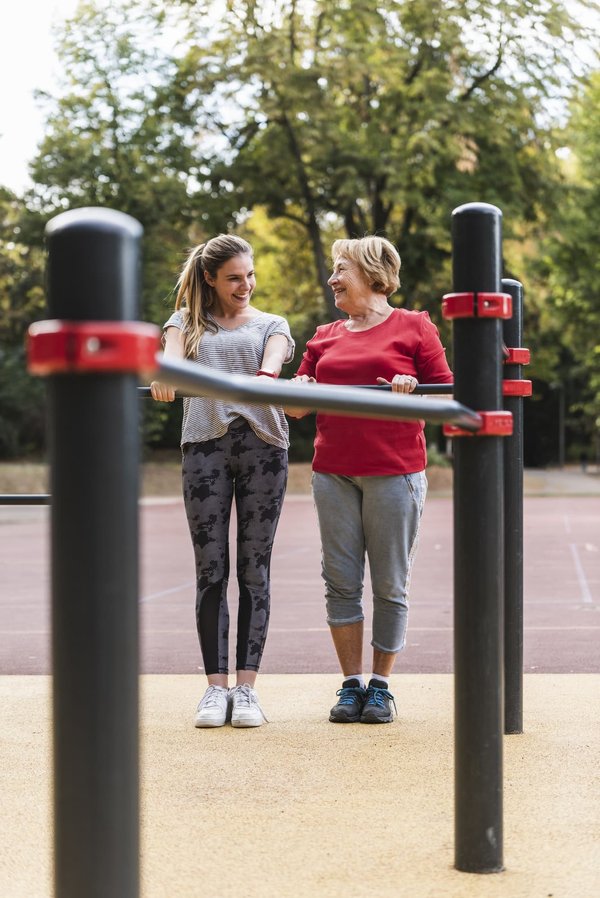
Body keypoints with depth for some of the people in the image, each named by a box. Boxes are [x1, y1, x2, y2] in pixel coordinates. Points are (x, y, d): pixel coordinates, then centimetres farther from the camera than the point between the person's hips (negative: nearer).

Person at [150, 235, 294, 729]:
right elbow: (172, 351, -4)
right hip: (205, 442, 0)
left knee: (254, 567, -2)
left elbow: (274, 357, -4)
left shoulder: (271, 324, 18)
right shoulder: (188, 321, 18)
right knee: (211, 569, -2)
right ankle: (216, 685, 3)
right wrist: (164, 375, -28)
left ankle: (247, 686, 1)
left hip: (263, 442, 0)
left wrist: (266, 376, -29)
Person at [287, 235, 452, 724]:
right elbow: (298, 405, 16)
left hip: (395, 472, -4)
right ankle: (351, 684, 12)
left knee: (390, 584, 1)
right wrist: (297, 391, -6)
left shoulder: (413, 327, 4)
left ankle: (381, 685, 11)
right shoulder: (325, 337, 16)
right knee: (341, 581, 3)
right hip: (334, 473, 4)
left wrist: (411, 389, -17)